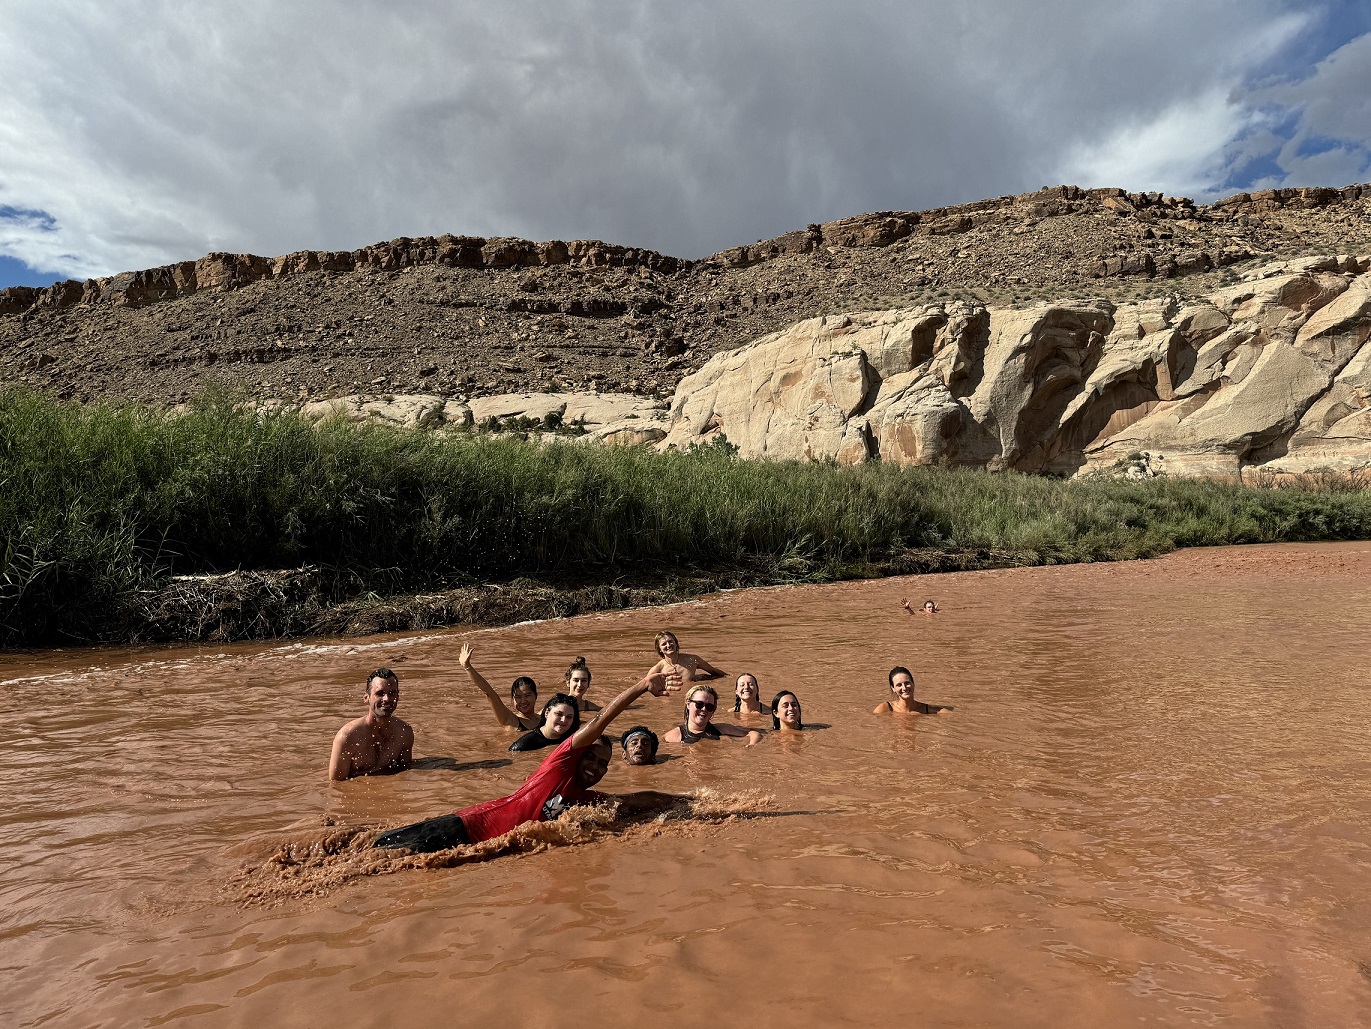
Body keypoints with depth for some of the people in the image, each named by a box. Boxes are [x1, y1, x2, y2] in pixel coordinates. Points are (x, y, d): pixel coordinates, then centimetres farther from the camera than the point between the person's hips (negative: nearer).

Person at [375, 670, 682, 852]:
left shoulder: (585, 799, 12)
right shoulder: (562, 763, -8)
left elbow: (637, 799, 15)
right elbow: (600, 721, -18)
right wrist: (641, 687, -25)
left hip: (478, 845, 6)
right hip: (466, 828, -6)